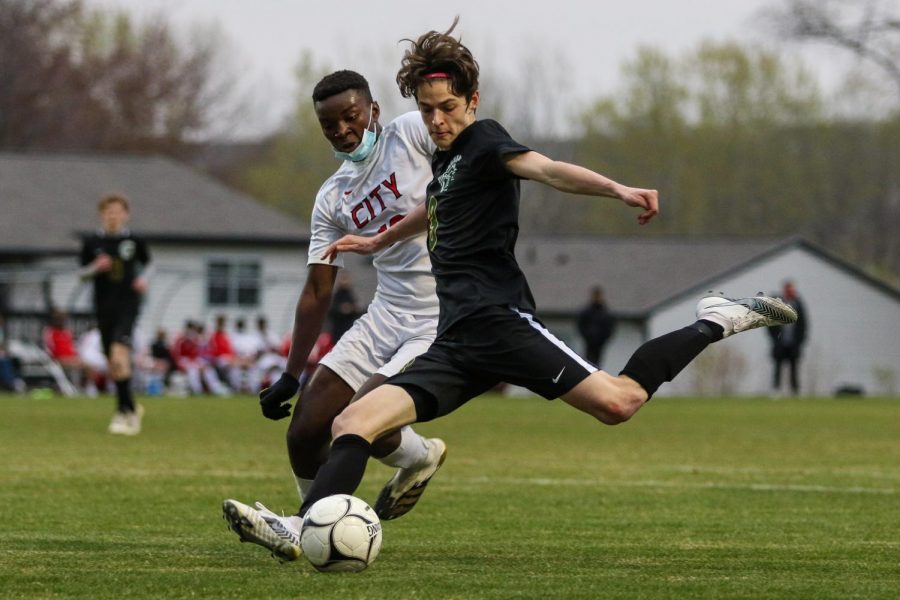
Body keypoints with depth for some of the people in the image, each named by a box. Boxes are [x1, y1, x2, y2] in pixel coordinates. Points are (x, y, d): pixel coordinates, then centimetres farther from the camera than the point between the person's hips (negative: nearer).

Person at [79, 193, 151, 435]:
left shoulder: (134, 241, 1)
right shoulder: (92, 243, 3)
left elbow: (146, 264, 17)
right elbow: (82, 273, 9)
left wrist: (144, 279, -3)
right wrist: (96, 268, -11)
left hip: (128, 304, -3)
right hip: (104, 306, 3)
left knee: (119, 354, -21)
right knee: (113, 364, 8)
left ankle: (123, 411, -17)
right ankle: (131, 408, 27)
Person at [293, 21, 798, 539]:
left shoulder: (483, 141, -2)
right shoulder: (444, 157, 23)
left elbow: (547, 169, -22)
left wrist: (617, 189, -41)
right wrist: (379, 240, 64)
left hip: (497, 320, -8)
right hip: (455, 344, 8)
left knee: (616, 402, -21)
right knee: (352, 424, -9)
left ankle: (716, 323, 0)